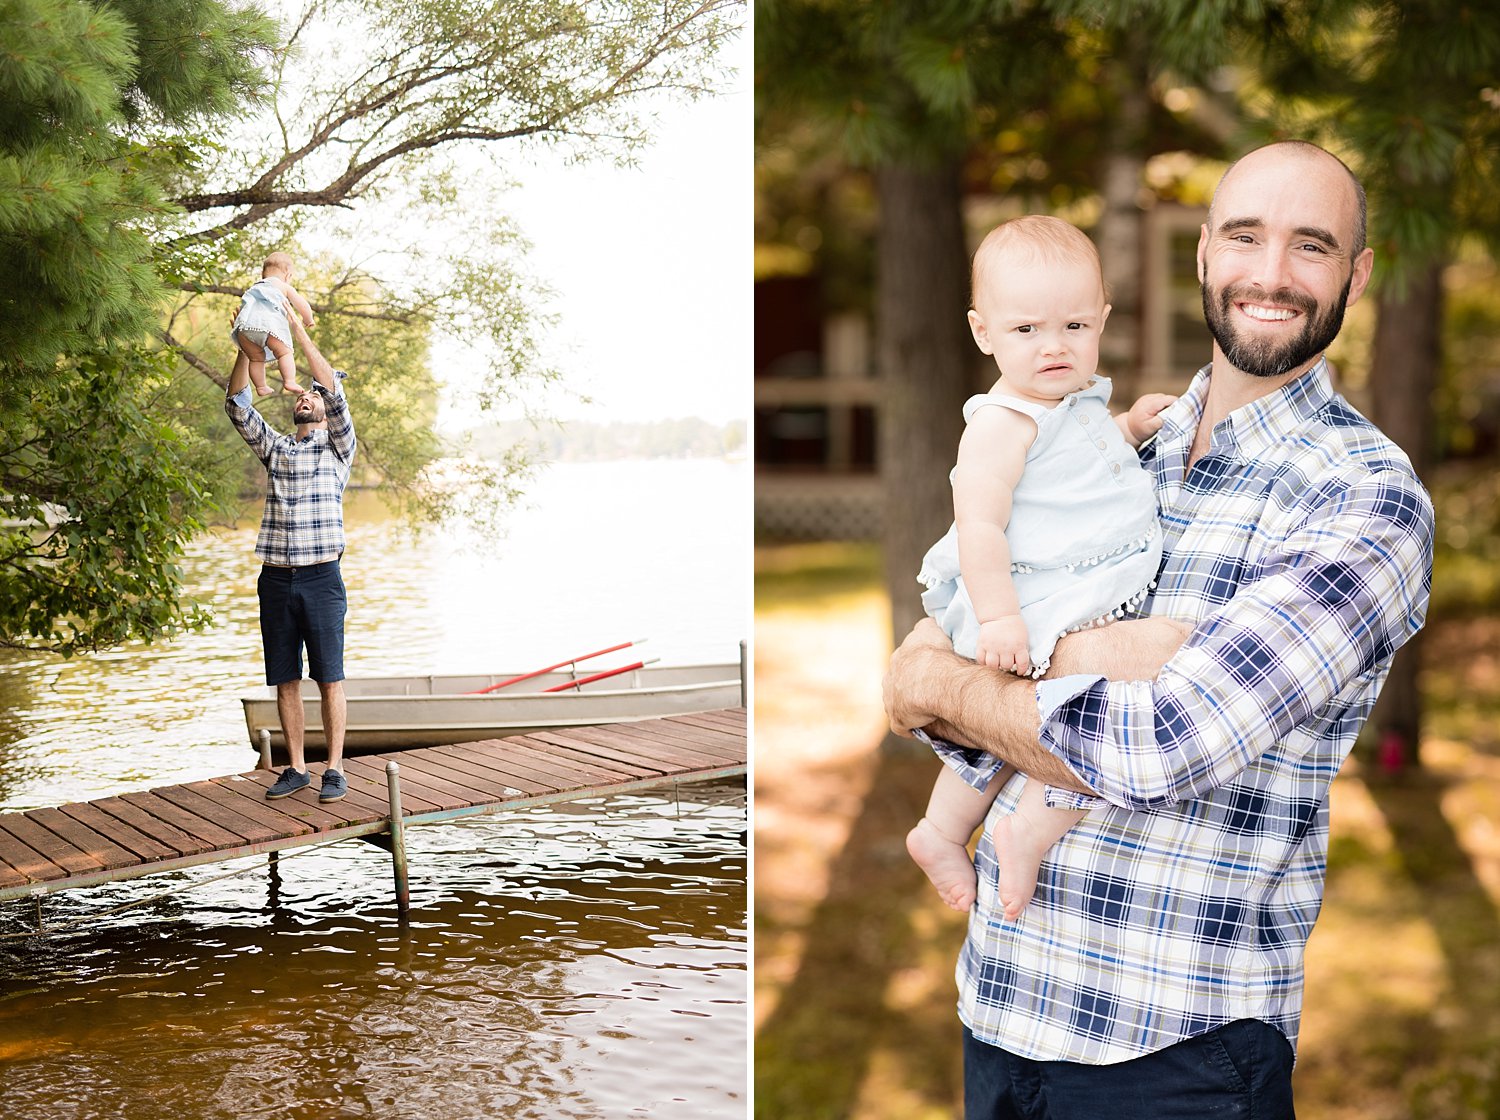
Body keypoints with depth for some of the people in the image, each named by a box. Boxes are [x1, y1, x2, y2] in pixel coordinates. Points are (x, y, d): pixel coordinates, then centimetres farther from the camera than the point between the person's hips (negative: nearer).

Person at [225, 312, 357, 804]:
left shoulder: (339, 448, 6)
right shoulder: (274, 448, 16)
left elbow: (336, 390, -9)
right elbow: (237, 404, 6)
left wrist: (299, 331, -9)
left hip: (321, 578, -4)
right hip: (275, 579, 4)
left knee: (330, 679, -2)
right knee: (285, 681, 6)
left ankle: (335, 769, 4)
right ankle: (297, 768, 15)